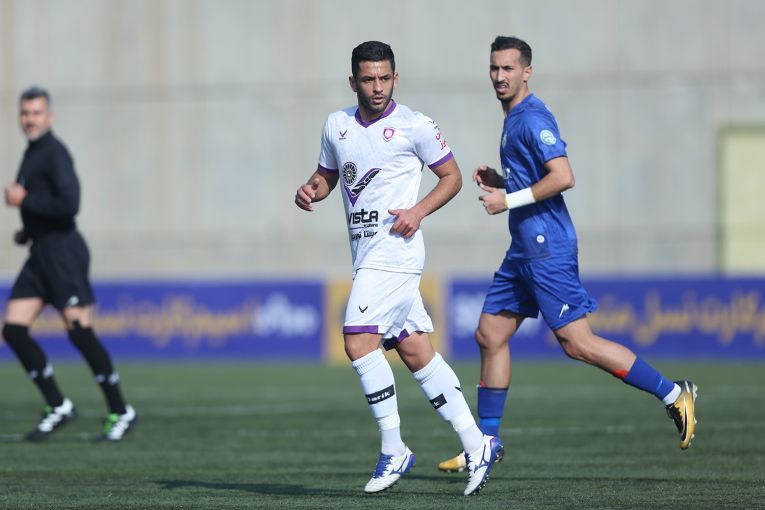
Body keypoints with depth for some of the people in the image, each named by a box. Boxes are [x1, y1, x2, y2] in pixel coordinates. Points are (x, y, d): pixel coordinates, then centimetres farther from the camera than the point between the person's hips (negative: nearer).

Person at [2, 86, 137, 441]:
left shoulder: (54, 153, -11)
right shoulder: (31, 154, 18)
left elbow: (69, 205, -22)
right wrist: (29, 232, 15)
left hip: (62, 250, -9)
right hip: (40, 252, 9)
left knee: (78, 330, -11)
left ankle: (120, 412, -3)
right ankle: (58, 407, 5)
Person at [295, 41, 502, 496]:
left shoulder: (414, 126, -5)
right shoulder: (337, 126, 11)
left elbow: (452, 176, 2)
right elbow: (328, 174, 24)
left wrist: (419, 211, -13)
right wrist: (310, 191, 2)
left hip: (396, 250, -7)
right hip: (366, 253, 7)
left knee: (359, 341, -18)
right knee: (416, 353, 7)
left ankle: (393, 450, -9)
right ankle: (477, 444, 12)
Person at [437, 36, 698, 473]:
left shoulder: (532, 118, -13)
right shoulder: (515, 119, 18)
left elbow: (563, 177, -23)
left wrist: (509, 200, -18)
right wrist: (499, 182, 13)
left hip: (547, 248, -10)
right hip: (525, 250, 10)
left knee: (577, 343, -12)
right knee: (491, 335, 9)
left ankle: (673, 394, -7)